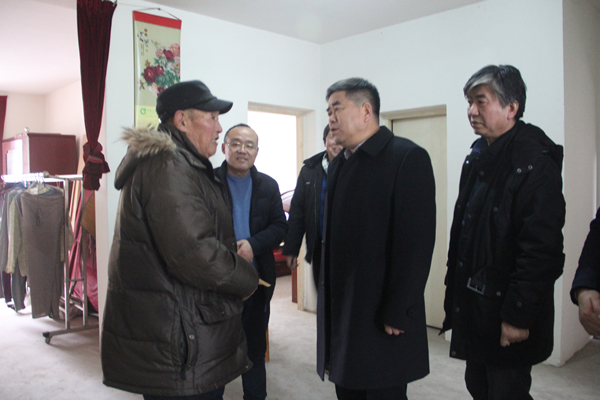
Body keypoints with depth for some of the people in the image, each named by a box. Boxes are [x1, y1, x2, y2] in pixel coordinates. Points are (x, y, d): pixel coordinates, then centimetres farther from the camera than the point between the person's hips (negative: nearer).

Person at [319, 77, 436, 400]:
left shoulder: (408, 157, -11)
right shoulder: (338, 164, 13)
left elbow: (416, 243, -17)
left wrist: (397, 314, -17)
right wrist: (326, 297, 10)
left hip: (382, 321, -7)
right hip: (340, 312, 7)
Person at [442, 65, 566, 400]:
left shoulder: (536, 163, -16)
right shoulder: (478, 158, 10)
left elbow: (542, 250, -21)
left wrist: (518, 316, -20)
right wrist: (455, 292, 11)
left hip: (507, 314, -8)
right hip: (473, 306, 8)